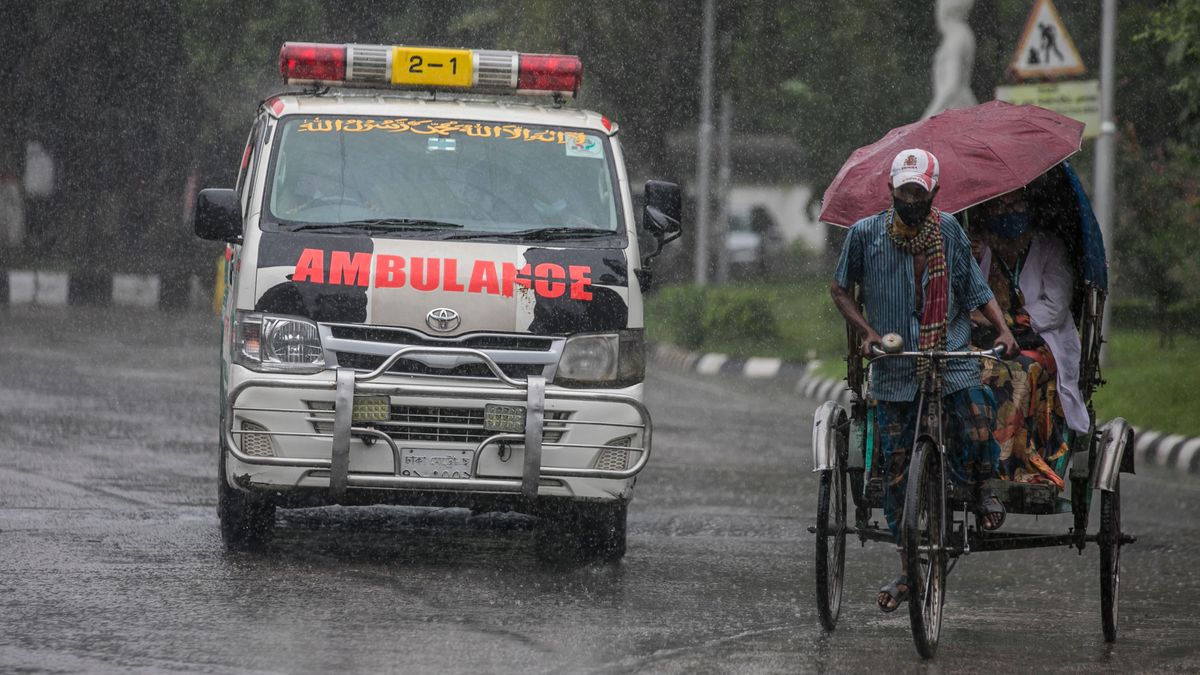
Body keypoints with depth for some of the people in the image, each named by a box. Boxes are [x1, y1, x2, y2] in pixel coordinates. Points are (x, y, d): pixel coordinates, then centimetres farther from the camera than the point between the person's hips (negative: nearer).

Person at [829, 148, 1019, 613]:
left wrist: (1003, 330, -4)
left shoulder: (949, 232, 2)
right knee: (896, 470, 0)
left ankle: (980, 489, 13)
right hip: (893, 370, 1)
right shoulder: (866, 234, -1)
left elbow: (977, 290, 10)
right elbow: (839, 290, 9)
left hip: (953, 361, -1)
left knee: (976, 433, -23)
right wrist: (866, 331, -5)